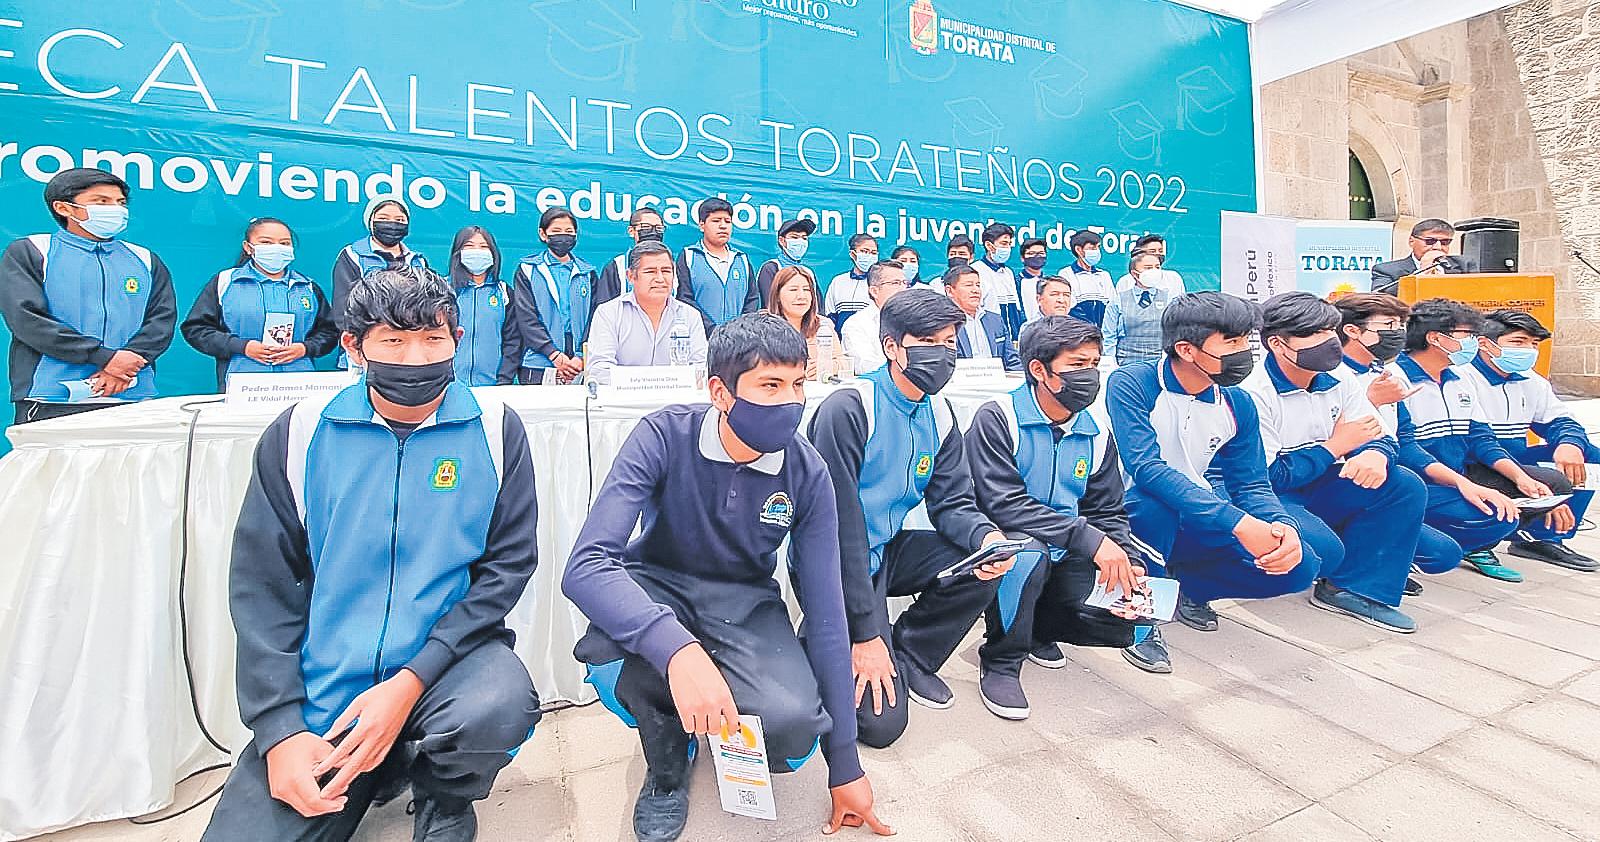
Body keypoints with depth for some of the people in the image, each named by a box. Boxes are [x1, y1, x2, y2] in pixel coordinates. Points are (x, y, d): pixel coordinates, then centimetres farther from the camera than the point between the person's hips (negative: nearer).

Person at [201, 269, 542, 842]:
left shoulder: (493, 429, -6)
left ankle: (442, 794, 6)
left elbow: (508, 564, -8)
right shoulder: (301, 432, -2)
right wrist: (281, 730, -10)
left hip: (445, 657, -2)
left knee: (500, 706, -31)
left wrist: (410, 682, -17)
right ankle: (380, 770, 21)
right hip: (320, 690, 2)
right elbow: (262, 585, -1)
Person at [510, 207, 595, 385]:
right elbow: (526, 318, -2)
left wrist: (581, 357, -8)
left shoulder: (587, 273, 14)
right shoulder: (527, 269, 8)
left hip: (580, 367, 2)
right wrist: (555, 355, -13)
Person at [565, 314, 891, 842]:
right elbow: (586, 565, -32)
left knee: (793, 724, -28)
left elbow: (825, 614, -12)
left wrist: (845, 767, -8)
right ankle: (668, 765, 1)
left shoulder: (807, 473, -17)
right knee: (610, 655, -35)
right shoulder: (664, 437, -23)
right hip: (657, 588, 0)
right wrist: (677, 649, -51)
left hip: (745, 603, 1)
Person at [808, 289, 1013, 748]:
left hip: (888, 551, 7)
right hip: (836, 565, -7)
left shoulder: (939, 414, 0)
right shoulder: (848, 408, -24)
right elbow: (839, 525, -24)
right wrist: (864, 633, -22)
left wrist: (987, 537, -24)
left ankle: (909, 658, 6)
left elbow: (952, 502, 1)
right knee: (881, 722, -12)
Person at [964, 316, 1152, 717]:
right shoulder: (997, 419, -17)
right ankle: (1000, 662, -10)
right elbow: (1003, 503, -27)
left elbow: (1107, 511, 6)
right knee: (1027, 552, -38)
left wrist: (1128, 563, -12)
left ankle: (1039, 628, 20)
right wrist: (1089, 538, -32)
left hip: (1065, 558, 6)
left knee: (1135, 620, -9)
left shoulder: (1097, 428, 1)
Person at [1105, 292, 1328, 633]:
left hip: (1199, 524, 5)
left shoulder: (1238, 403, -1)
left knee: (1300, 564, -11)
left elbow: (1251, 484, 0)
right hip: (1135, 514, -5)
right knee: (1154, 500, -38)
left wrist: (1284, 526, -23)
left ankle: (1188, 585, 13)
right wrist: (1238, 522, -37)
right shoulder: (1130, 384, -20)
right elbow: (1146, 467, -31)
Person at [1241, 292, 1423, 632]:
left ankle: (1351, 590, -7)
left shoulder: (1337, 384, 5)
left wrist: (1375, 454, -21)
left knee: (1405, 485, -10)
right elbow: (1269, 477, -21)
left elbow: (1383, 438, 6)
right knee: (1324, 548, -32)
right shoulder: (1254, 395, -19)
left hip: (1317, 490, 8)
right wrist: (1338, 445, -14)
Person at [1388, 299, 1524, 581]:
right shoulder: (1395, 379, -13)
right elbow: (1403, 448, -22)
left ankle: (1477, 547, 11)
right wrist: (1463, 483, -30)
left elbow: (1481, 439, 11)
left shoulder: (1460, 383, 17)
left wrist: (1521, 477, -5)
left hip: (1460, 481, 9)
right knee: (1497, 516, -28)